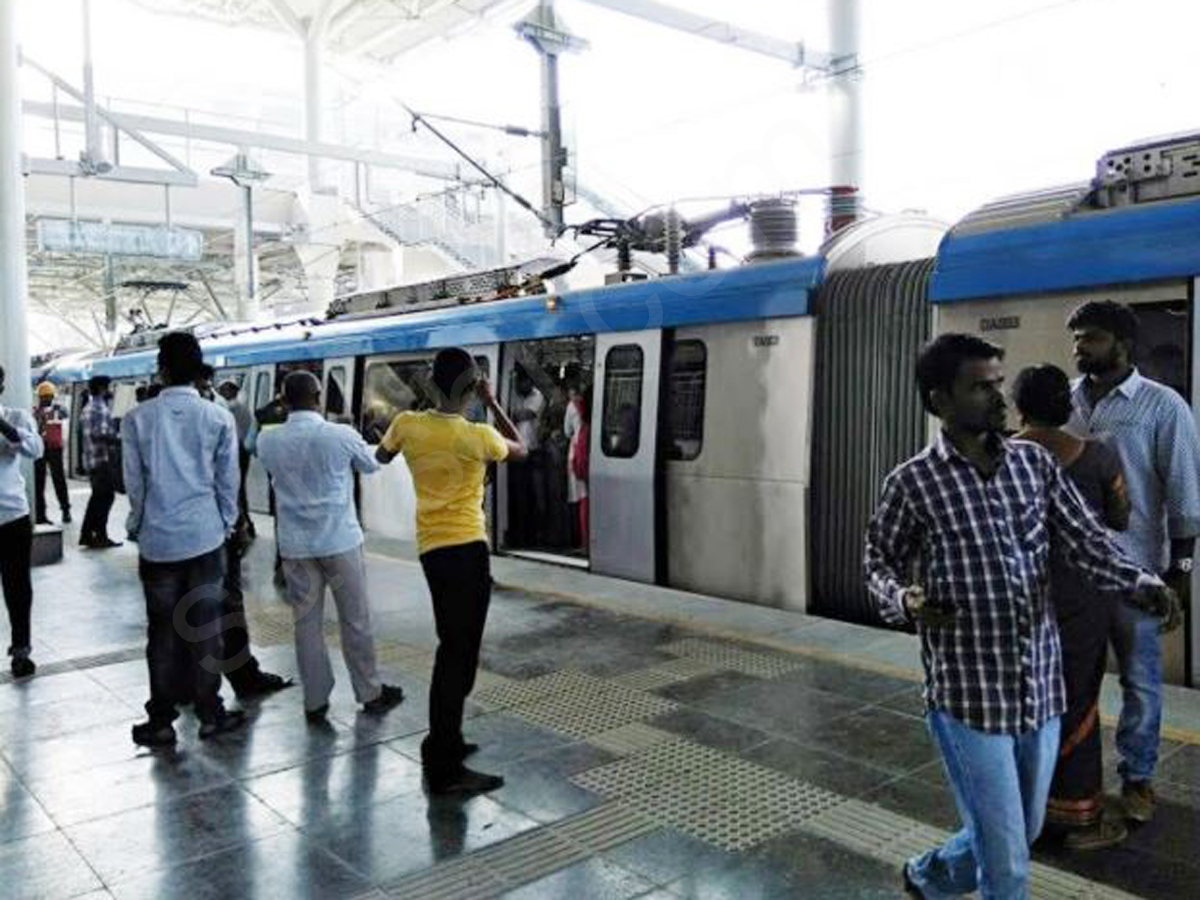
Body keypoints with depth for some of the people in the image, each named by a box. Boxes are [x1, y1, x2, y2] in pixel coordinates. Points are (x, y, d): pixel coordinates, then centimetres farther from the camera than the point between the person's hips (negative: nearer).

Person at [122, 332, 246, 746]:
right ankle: (209, 713, 15)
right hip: (205, 537, 0)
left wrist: (136, 526, 15)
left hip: (157, 540, 0)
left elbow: (134, 482, 1)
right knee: (205, 627, 7)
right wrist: (227, 525, 13)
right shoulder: (219, 418, -4)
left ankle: (161, 721, 15)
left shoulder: (138, 419, -4)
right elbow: (228, 481, 0)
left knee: (163, 630, 8)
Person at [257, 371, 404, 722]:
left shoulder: (267, 442, -3)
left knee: (307, 623, 10)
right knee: (355, 620, 9)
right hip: (340, 540, -3)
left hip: (295, 545, 3)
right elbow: (372, 465, 6)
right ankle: (370, 693, 21)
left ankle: (315, 701, 16)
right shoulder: (341, 435, -12)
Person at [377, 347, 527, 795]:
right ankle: (445, 769, -1)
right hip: (466, 547, -7)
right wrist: (492, 403, 8)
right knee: (459, 653, -4)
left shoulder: (407, 424, -1)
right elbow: (521, 449, 7)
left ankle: (442, 744, 30)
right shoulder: (478, 436, -14)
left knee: (452, 648, 19)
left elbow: (381, 457, 21)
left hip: (431, 547, 7)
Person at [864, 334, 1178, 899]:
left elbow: (1085, 541, -1)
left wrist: (1142, 585, -19)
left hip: (1041, 685, 5)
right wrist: (905, 600, -21)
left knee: (1020, 835, 22)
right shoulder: (912, 483, -9)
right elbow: (879, 563, 1)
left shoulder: (1035, 463, 3)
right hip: (969, 692, -5)